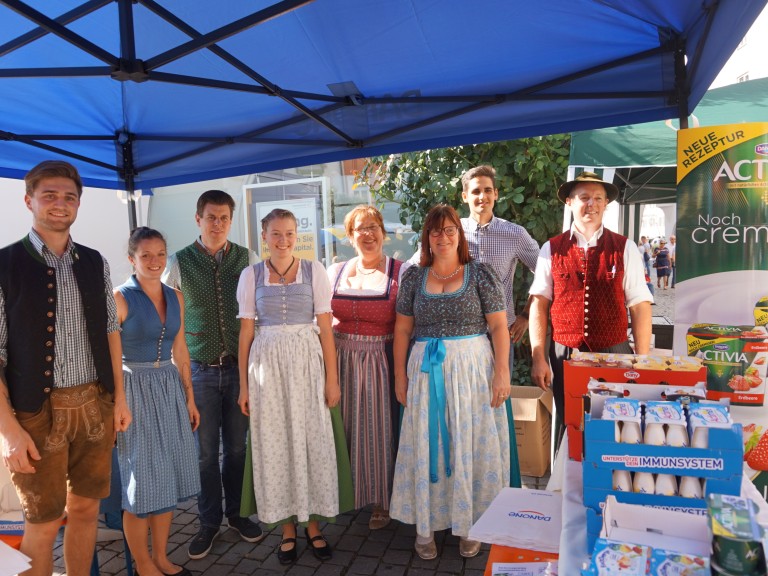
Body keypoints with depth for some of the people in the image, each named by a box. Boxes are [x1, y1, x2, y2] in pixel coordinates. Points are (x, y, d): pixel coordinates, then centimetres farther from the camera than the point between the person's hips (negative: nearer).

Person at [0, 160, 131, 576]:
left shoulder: (94, 263, 6)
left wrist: (119, 396, 9)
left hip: (95, 406, 4)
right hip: (37, 412, -4)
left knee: (86, 509, 17)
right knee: (44, 522, 11)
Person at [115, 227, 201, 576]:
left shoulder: (175, 297, 6)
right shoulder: (120, 299, -10)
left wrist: (189, 397, 12)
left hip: (170, 389, 6)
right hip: (135, 390, -5)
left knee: (168, 476, 12)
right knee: (142, 480, 5)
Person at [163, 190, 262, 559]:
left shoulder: (245, 258, 2)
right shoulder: (180, 262, -2)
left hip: (239, 366, 1)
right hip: (200, 369, -1)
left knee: (237, 446, 12)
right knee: (206, 451, 10)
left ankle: (236, 513, 33)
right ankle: (209, 522, 30)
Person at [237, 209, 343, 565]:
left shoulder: (314, 271, 1)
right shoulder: (251, 275, 3)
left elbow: (325, 328, 0)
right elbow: (246, 331, 4)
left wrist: (332, 379, -3)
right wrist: (244, 385, 4)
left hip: (306, 362, 0)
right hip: (266, 365, 1)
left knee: (312, 440, 5)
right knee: (274, 444, 7)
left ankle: (312, 523, 25)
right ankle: (288, 528, 25)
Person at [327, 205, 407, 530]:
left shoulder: (401, 273, -5)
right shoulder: (335, 272, 6)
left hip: (380, 363, -3)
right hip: (341, 362, 3)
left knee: (378, 430, 7)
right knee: (344, 428, 14)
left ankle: (381, 502, 28)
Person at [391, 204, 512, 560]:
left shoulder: (480, 274, -1)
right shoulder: (414, 277, 6)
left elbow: (499, 326, -3)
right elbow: (403, 329, 7)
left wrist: (502, 372, -11)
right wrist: (400, 375, 2)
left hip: (473, 369, -1)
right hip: (426, 371, 2)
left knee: (471, 444, 7)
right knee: (426, 445, 8)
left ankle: (469, 524, 26)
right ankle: (425, 525, 25)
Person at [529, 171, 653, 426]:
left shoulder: (625, 248, 1)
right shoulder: (551, 249, 1)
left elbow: (640, 306, -1)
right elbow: (539, 304, -1)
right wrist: (538, 358, -6)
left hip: (614, 353, 0)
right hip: (564, 355, 0)